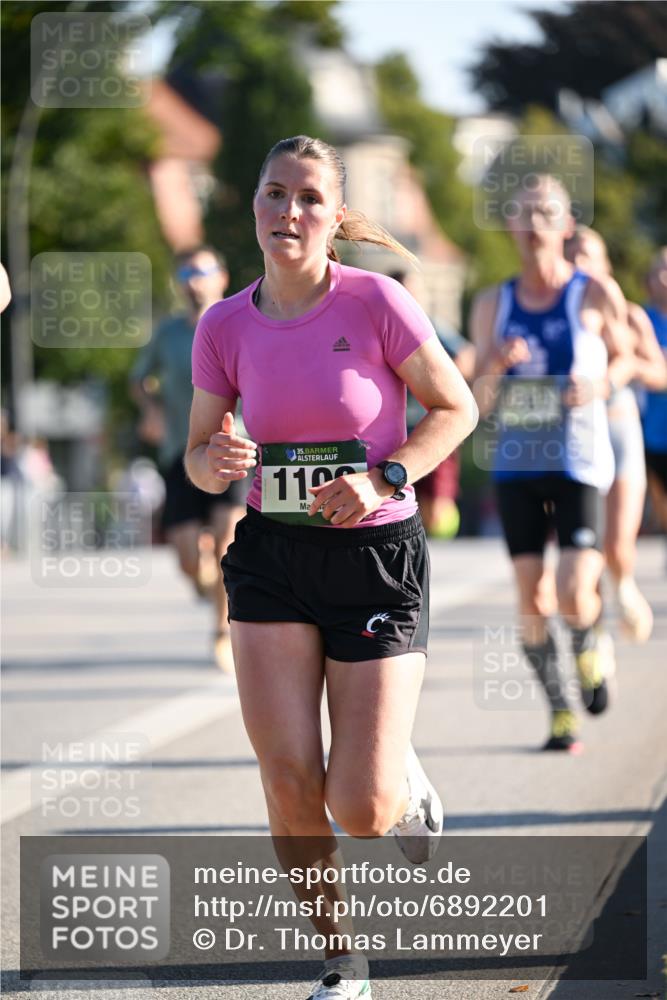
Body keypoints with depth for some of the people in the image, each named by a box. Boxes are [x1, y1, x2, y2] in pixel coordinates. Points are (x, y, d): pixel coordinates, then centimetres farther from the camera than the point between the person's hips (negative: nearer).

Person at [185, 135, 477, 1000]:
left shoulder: (376, 303, -11)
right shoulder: (226, 327, -1)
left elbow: (456, 408, -1)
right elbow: (199, 455, 8)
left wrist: (383, 479, -16)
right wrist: (216, 463, -16)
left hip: (378, 553, -3)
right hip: (273, 559, 3)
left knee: (361, 811, -7)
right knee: (289, 785, -8)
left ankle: (408, 781, 32)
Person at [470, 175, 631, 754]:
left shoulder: (596, 295, -3)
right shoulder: (492, 306, 5)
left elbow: (622, 356, 13)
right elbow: (480, 402, 8)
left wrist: (601, 383, -9)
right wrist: (495, 368, -14)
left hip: (579, 462, -3)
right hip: (517, 464, 3)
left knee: (574, 595, -14)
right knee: (532, 601, -3)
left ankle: (594, 647, 21)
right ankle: (560, 712, 13)